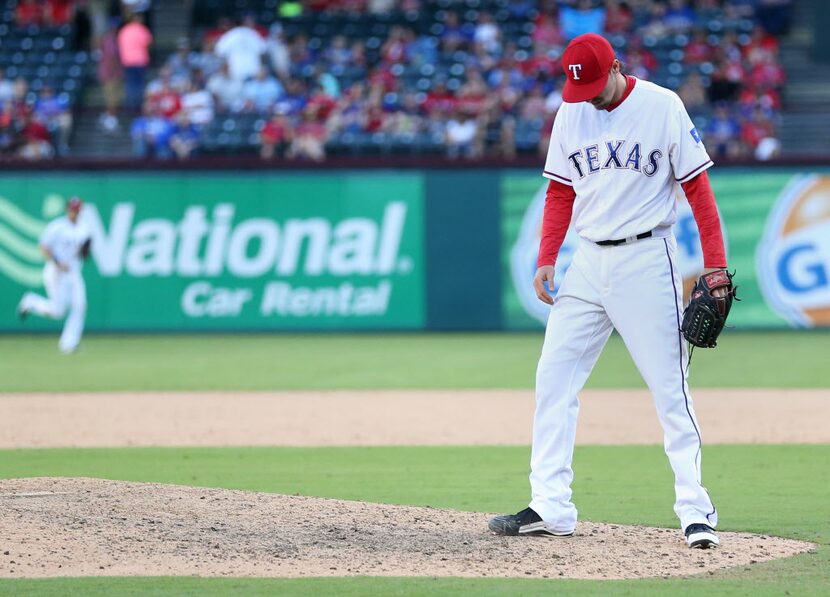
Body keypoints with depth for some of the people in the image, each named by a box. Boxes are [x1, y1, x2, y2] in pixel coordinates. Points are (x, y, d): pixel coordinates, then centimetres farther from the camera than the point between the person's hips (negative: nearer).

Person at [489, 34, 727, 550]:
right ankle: (551, 507, 3)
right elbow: (561, 192, 14)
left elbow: (697, 187, -6)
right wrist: (546, 260, 3)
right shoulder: (571, 114, 7)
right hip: (588, 262, 5)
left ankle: (696, 511, -4)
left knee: (669, 386, -6)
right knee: (554, 379, 0)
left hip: (647, 260, -5)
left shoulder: (662, 107, -6)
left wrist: (715, 265, -12)